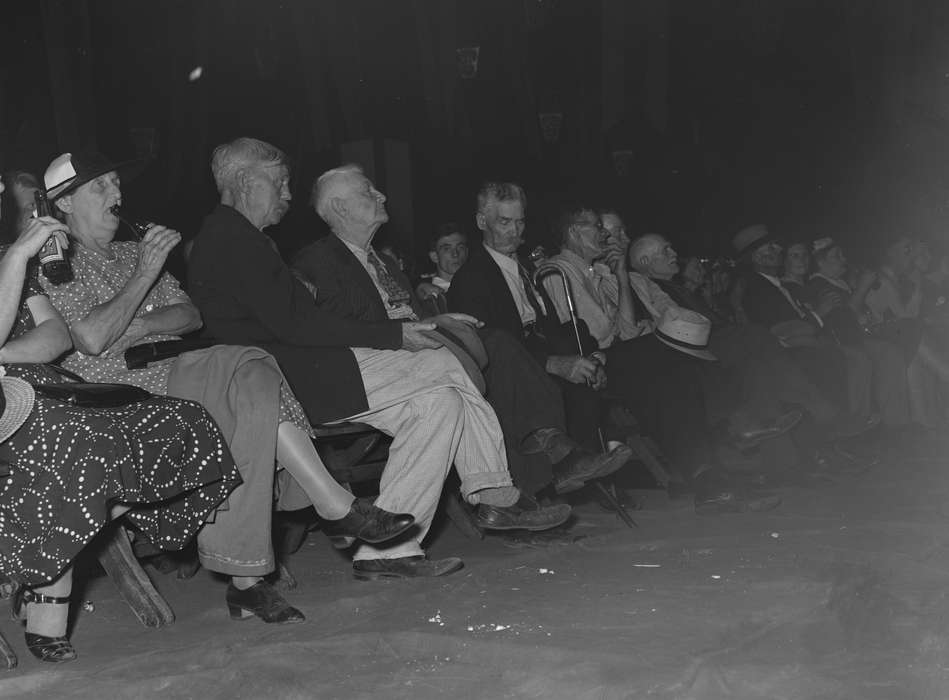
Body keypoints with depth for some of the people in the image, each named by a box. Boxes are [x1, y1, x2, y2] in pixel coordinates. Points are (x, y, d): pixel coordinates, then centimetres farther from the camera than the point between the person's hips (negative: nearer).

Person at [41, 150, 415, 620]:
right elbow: (91, 340, -13)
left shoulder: (133, 253, 28)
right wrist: (144, 274, -10)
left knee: (254, 388, -27)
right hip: (118, 391, -6)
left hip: (173, 373, 6)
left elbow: (192, 316, 15)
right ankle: (336, 507, -26)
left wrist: (143, 325, -5)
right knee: (250, 372, -28)